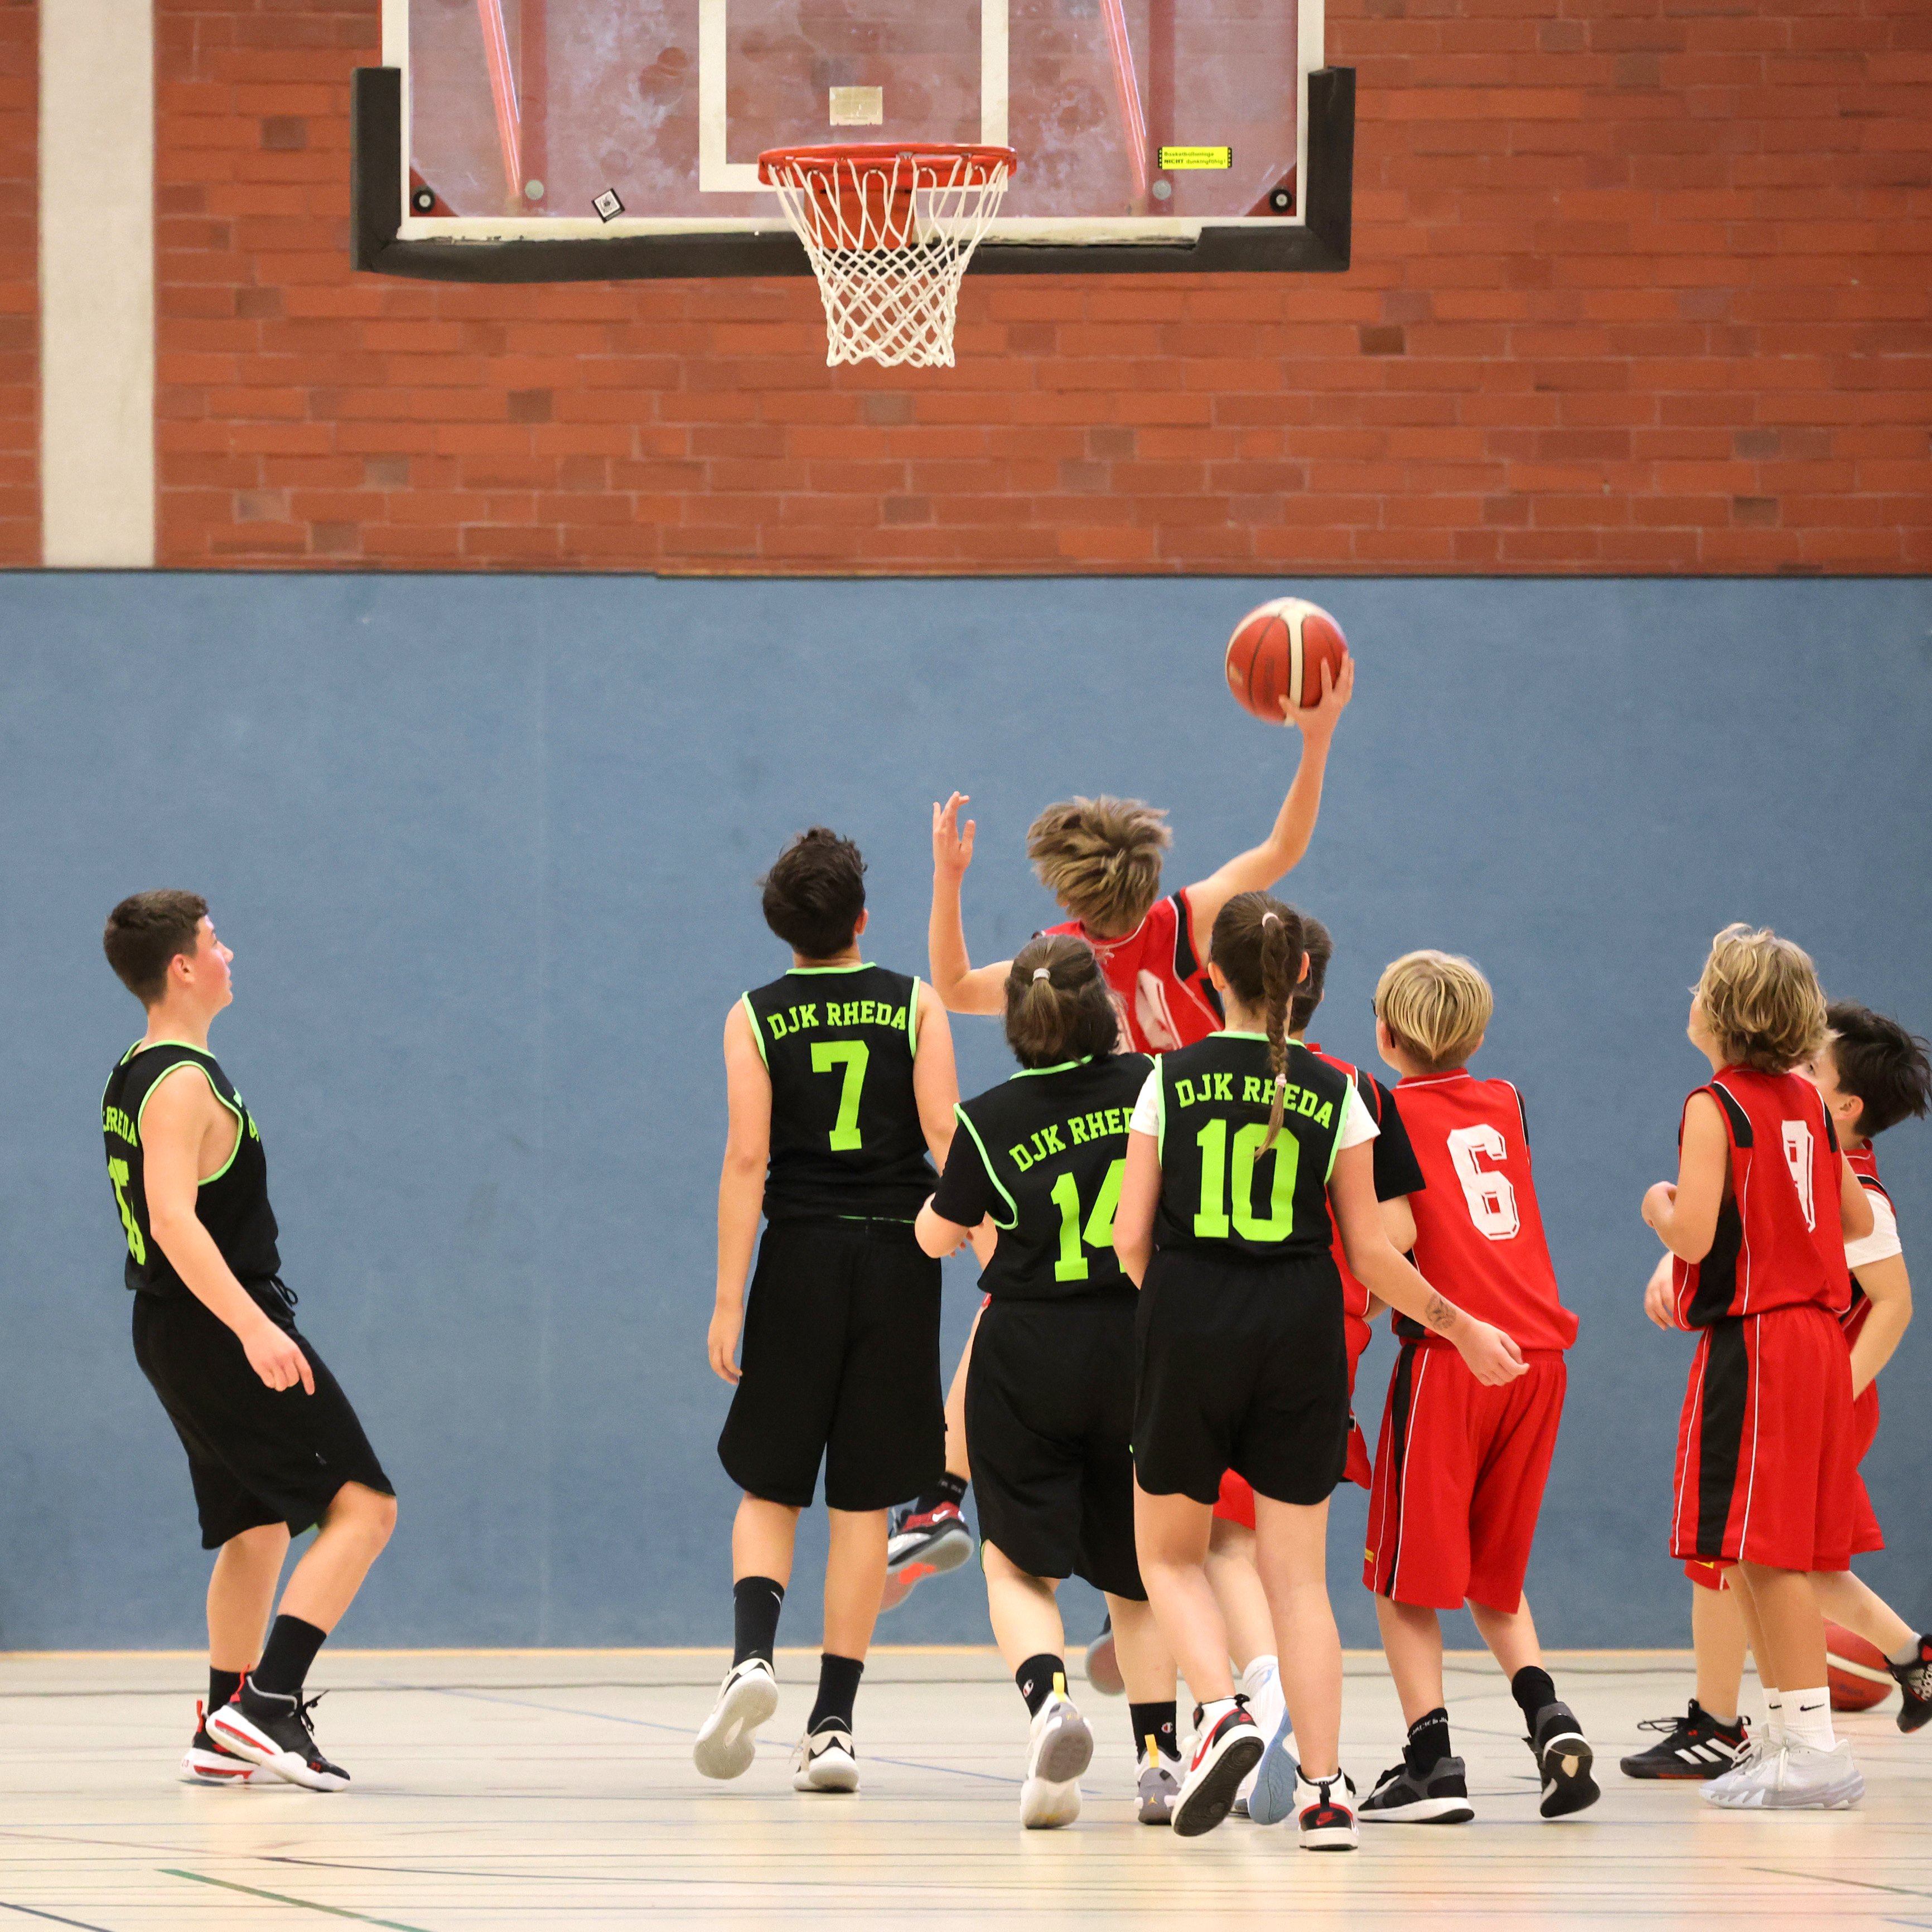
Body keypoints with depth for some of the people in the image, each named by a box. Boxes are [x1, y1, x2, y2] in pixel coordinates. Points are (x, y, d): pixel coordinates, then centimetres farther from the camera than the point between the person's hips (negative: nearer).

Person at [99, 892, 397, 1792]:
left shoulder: (132, 1078, 14)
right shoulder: (182, 1083, -17)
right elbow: (173, 1220, -29)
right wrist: (253, 1328, -37)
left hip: (174, 1335, 10)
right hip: (219, 1328, -10)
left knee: (257, 1525, 20)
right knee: (363, 1506, -12)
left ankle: (224, 1734, 22)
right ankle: (268, 1701, -22)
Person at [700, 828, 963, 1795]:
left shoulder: (755, 1019, 0)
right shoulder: (914, 1007, 2)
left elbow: (746, 1159, -7)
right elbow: (949, 1143, -5)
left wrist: (727, 1302, -7)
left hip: (801, 1256, -1)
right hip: (899, 1259, 1)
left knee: (769, 1488, 10)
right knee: (863, 1500, 5)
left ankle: (753, 1651, -18)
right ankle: (834, 1725, 3)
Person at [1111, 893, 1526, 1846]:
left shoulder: (1173, 1079, -2)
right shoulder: (1333, 1093, 0)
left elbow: (1132, 1237, -1)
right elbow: (1372, 1254, 2)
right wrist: (1460, 1326, 16)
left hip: (1189, 1333, -1)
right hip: (1299, 1337, 1)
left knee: (1170, 1553, 15)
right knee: (1296, 1571, 8)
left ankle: (1220, 1709, -11)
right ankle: (1323, 1791, 2)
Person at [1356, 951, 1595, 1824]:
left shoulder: (1388, 1112, -1)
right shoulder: (1506, 1106, 15)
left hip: (1450, 1354, -6)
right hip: (1537, 1356, 6)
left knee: (1407, 1574, 3)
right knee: (1492, 1570, 19)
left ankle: (1432, 1761, -5)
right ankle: (1547, 1713, -1)